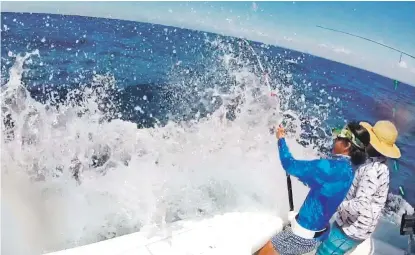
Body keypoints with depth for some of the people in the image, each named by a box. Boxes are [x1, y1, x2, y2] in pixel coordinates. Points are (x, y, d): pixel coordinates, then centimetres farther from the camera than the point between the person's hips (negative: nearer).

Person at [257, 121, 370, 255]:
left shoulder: (333, 166, -27)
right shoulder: (348, 169, 2)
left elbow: (291, 165, -21)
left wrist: (281, 139, -7)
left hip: (305, 234, -9)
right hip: (317, 231, 9)